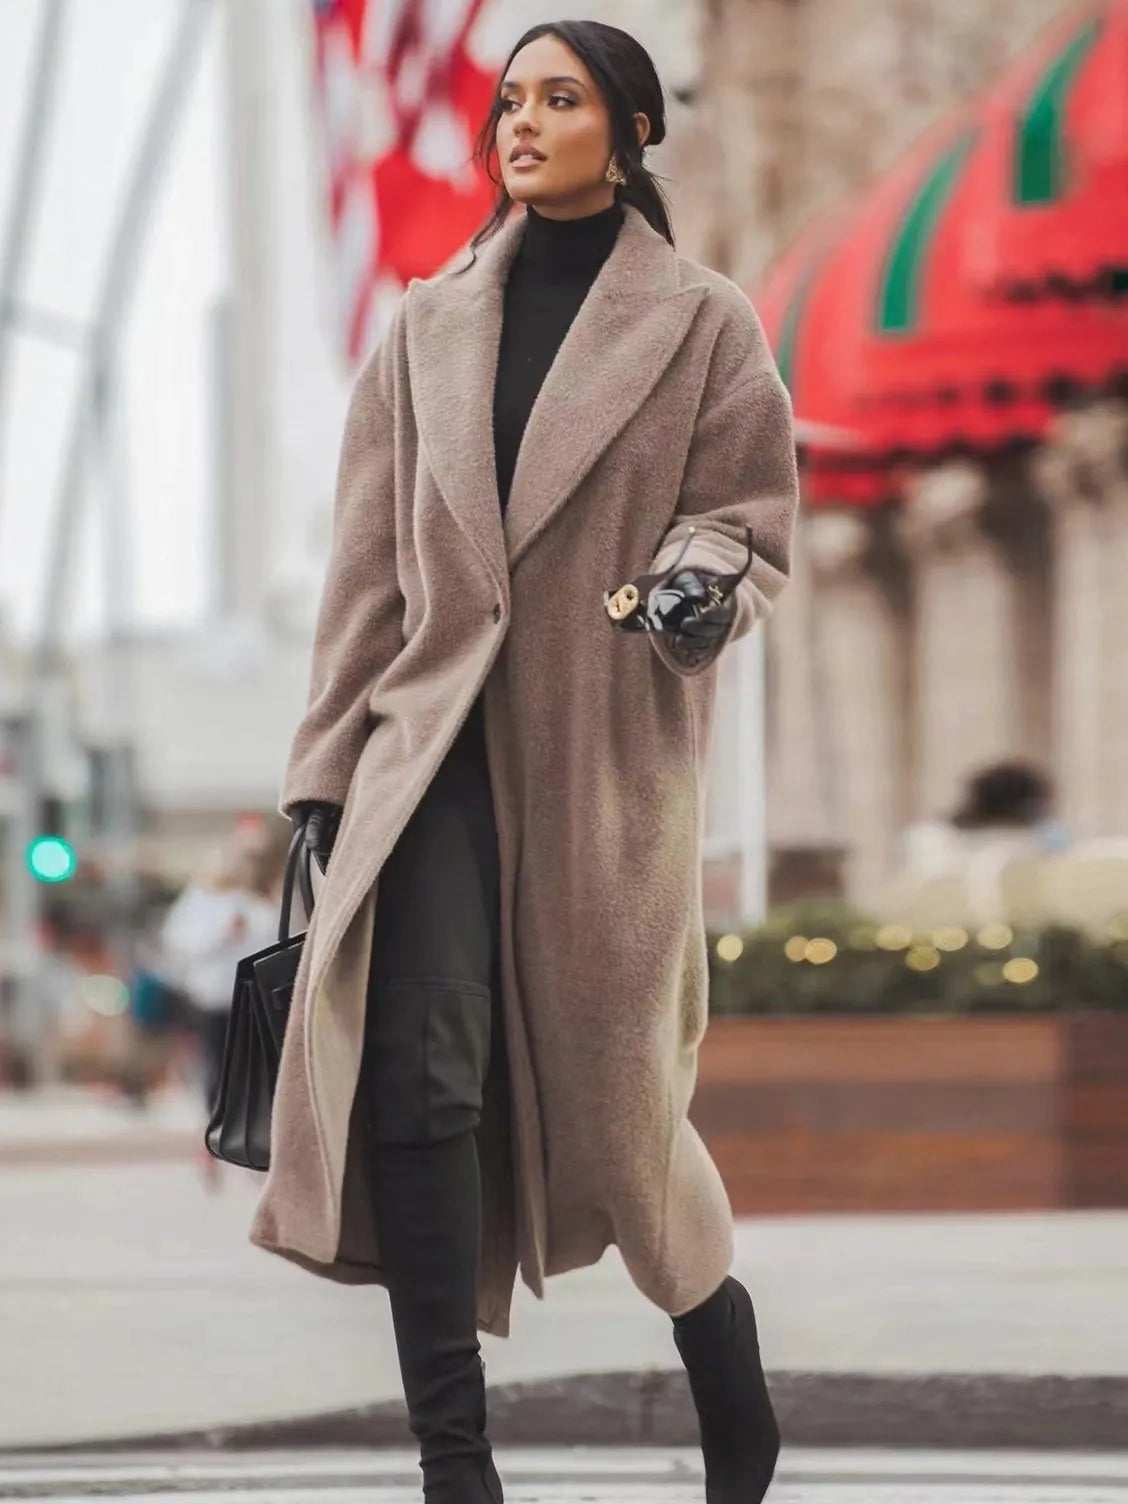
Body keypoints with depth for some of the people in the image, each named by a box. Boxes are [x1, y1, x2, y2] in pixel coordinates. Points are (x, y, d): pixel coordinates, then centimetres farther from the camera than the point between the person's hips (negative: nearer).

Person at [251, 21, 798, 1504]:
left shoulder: (703, 325, 2)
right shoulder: (429, 325, 10)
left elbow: (756, 515, 6)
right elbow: (369, 562, 11)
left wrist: (705, 576, -18)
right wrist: (330, 767, 8)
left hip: (610, 758, -2)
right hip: (437, 744, 2)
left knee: (614, 1095, 4)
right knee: (420, 1074, -16)